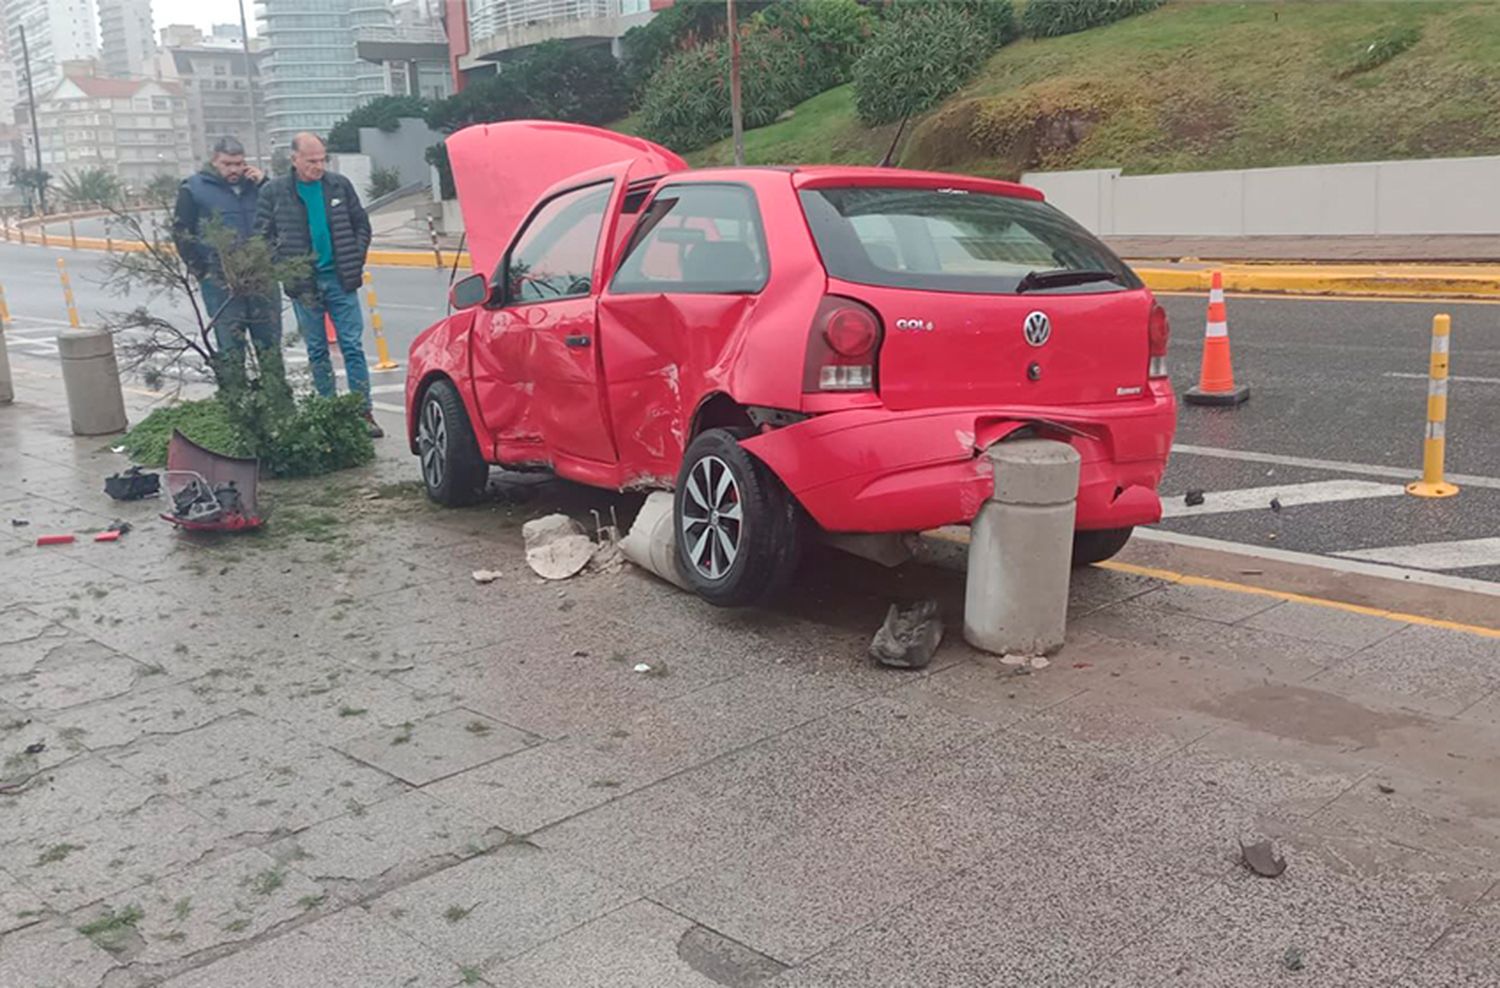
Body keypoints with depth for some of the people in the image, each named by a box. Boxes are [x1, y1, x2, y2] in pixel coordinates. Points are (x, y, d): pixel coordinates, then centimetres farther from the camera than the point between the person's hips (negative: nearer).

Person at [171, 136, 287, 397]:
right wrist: (205, 273, -5)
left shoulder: (254, 184, 12)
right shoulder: (194, 189, 1)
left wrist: (264, 185, -1)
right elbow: (181, 233, 0)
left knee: (270, 342, 7)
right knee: (230, 346, -1)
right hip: (221, 282, -4)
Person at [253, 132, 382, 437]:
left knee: (353, 346, -1)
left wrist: (355, 263, 2)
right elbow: (263, 235, 3)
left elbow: (361, 225, 11)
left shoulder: (340, 185, 5)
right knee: (317, 351, 7)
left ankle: (364, 412, 2)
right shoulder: (274, 192, 1)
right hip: (303, 284, 0)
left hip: (340, 279, 1)